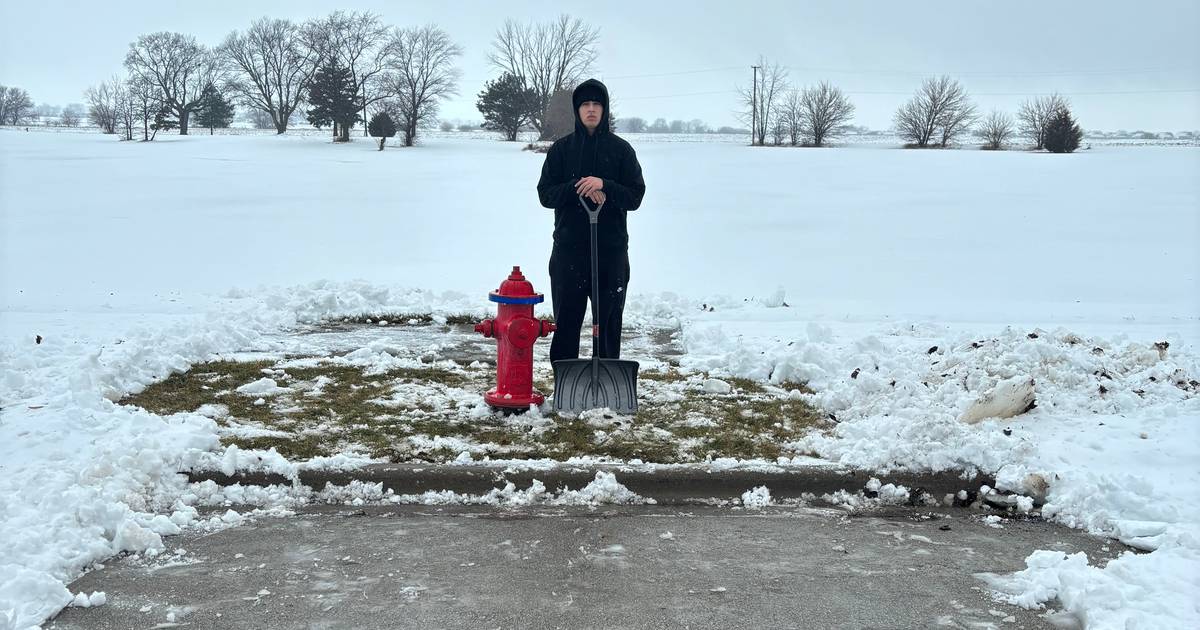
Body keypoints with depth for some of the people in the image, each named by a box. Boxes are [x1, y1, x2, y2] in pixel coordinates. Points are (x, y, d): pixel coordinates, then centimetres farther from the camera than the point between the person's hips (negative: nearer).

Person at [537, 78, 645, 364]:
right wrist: (578, 188, -13)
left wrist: (603, 186, -16)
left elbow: (635, 196, 0)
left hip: (611, 250, 0)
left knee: (609, 321, 3)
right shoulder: (561, 148, 7)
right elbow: (545, 194, 2)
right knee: (566, 321, 2)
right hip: (568, 247, 1)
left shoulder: (621, 149, 5)